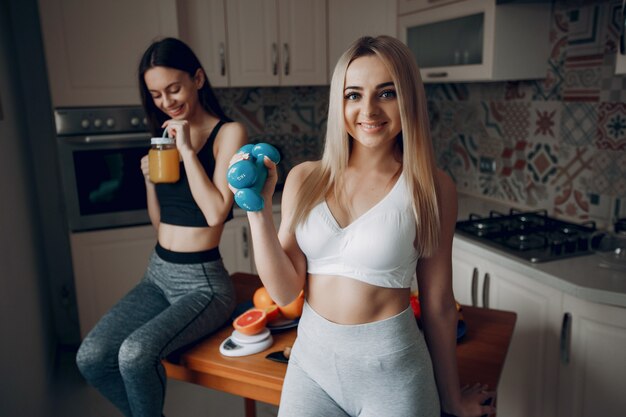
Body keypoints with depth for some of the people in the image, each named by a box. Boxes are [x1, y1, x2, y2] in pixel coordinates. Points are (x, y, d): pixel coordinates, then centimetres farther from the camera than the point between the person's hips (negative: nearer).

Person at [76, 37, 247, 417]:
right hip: (158, 275, 6)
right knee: (90, 358, -10)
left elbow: (216, 212, -19)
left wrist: (187, 149, -17)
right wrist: (150, 177, -2)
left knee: (136, 354, -26)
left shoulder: (228, 132, -8)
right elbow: (159, 220, 14)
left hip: (203, 282, -6)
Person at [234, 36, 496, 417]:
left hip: (391, 371, -2)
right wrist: (258, 207, -15)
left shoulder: (430, 188, -10)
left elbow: (438, 304, -3)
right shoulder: (305, 179, -3)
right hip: (311, 360, 3)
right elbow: (285, 291, -5)